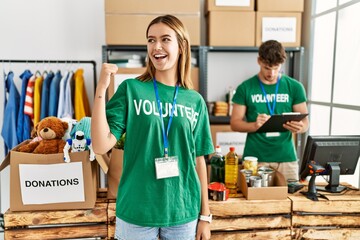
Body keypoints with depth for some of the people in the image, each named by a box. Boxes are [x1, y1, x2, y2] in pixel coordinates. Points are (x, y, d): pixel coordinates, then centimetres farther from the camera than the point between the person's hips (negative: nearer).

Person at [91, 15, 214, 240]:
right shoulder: (131, 89, -6)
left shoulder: (195, 101, 0)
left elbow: (198, 159, 4)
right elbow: (101, 146, -12)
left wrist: (205, 214, 5)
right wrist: (101, 88, -19)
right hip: (136, 212, -1)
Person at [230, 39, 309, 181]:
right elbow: (235, 123, 0)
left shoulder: (294, 87, 4)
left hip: (286, 158, 2)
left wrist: (299, 127, -16)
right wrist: (254, 125, -20)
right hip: (255, 158, -1)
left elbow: (305, 122, 7)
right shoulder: (245, 88, 0)